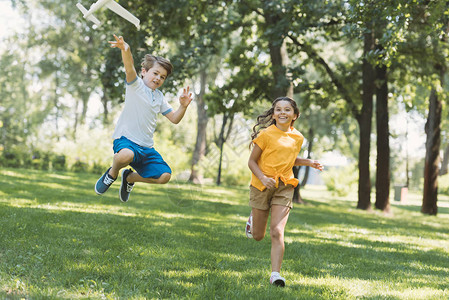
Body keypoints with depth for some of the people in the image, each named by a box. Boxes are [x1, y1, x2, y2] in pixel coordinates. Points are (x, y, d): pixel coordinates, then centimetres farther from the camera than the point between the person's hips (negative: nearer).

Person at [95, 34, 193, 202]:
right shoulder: (136, 85, 1)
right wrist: (125, 50, -42)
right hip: (126, 139, -7)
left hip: (146, 147, 7)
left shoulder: (159, 97, 20)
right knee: (126, 155, -41)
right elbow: (130, 69, -21)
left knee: (164, 176, -7)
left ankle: (130, 178, 20)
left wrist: (183, 106, 2)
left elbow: (174, 119, 23)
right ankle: (112, 173, -3)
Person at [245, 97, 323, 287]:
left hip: (284, 187, 2)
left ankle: (275, 274, -13)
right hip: (261, 186, -2)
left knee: (277, 232, -14)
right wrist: (263, 178, -22)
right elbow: (252, 161, -5)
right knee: (257, 236, 10)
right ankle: (252, 221, 46)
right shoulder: (266, 134, -9)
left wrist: (308, 163, 8)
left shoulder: (297, 137, 6)